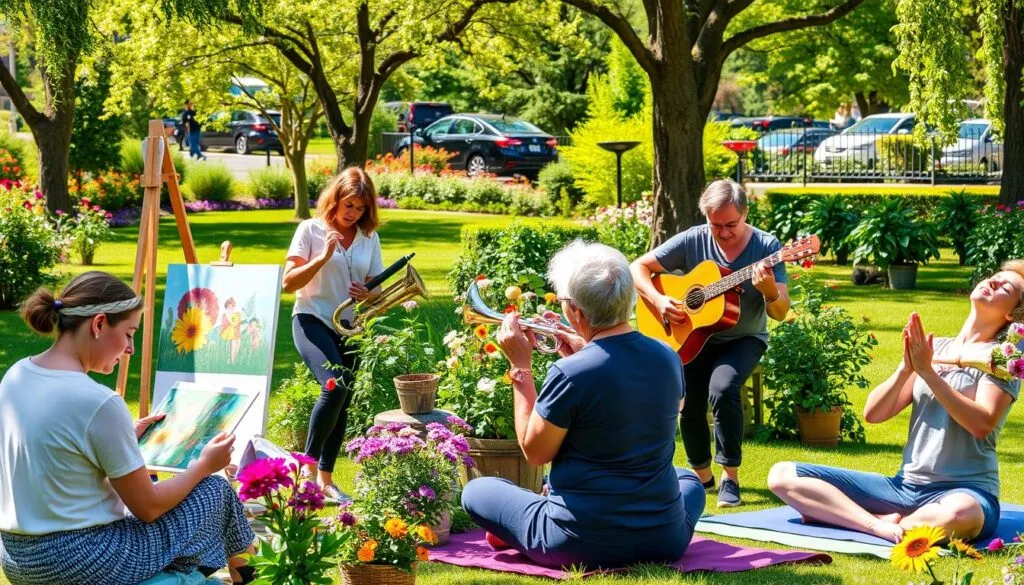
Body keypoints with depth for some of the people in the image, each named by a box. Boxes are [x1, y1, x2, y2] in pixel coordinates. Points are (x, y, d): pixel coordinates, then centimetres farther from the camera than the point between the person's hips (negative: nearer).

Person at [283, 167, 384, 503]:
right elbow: (289, 283, -8)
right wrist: (323, 257, -20)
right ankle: (309, 463, -13)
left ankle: (325, 478, 20)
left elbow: (377, 287, 12)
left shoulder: (369, 237, 7)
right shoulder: (311, 230, -4)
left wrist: (369, 295, -12)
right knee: (335, 387, -26)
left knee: (342, 403, 7)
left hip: (351, 327, 5)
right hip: (313, 321, -5)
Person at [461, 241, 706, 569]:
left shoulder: (569, 375, -20)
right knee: (689, 479, 38)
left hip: (580, 545, -3)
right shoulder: (668, 359, -2)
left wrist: (520, 367, -3)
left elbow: (534, 452, -6)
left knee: (476, 490, 20)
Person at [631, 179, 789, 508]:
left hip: (745, 339, -2)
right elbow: (639, 267, -4)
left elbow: (780, 313, -14)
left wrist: (770, 290, -36)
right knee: (689, 404, -13)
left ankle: (730, 479, -17)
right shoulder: (693, 241, -9)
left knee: (723, 389, -30)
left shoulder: (766, 247, -13)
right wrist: (659, 301, -20)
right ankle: (702, 476, 16)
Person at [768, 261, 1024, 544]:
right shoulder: (934, 348, 15)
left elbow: (982, 424, -17)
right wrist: (906, 368, -8)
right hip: (907, 485, 5)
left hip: (966, 490, -5)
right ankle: (881, 525, -25)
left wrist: (927, 371, -15)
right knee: (782, 475, -8)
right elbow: (873, 413, 9)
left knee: (958, 515, -45)